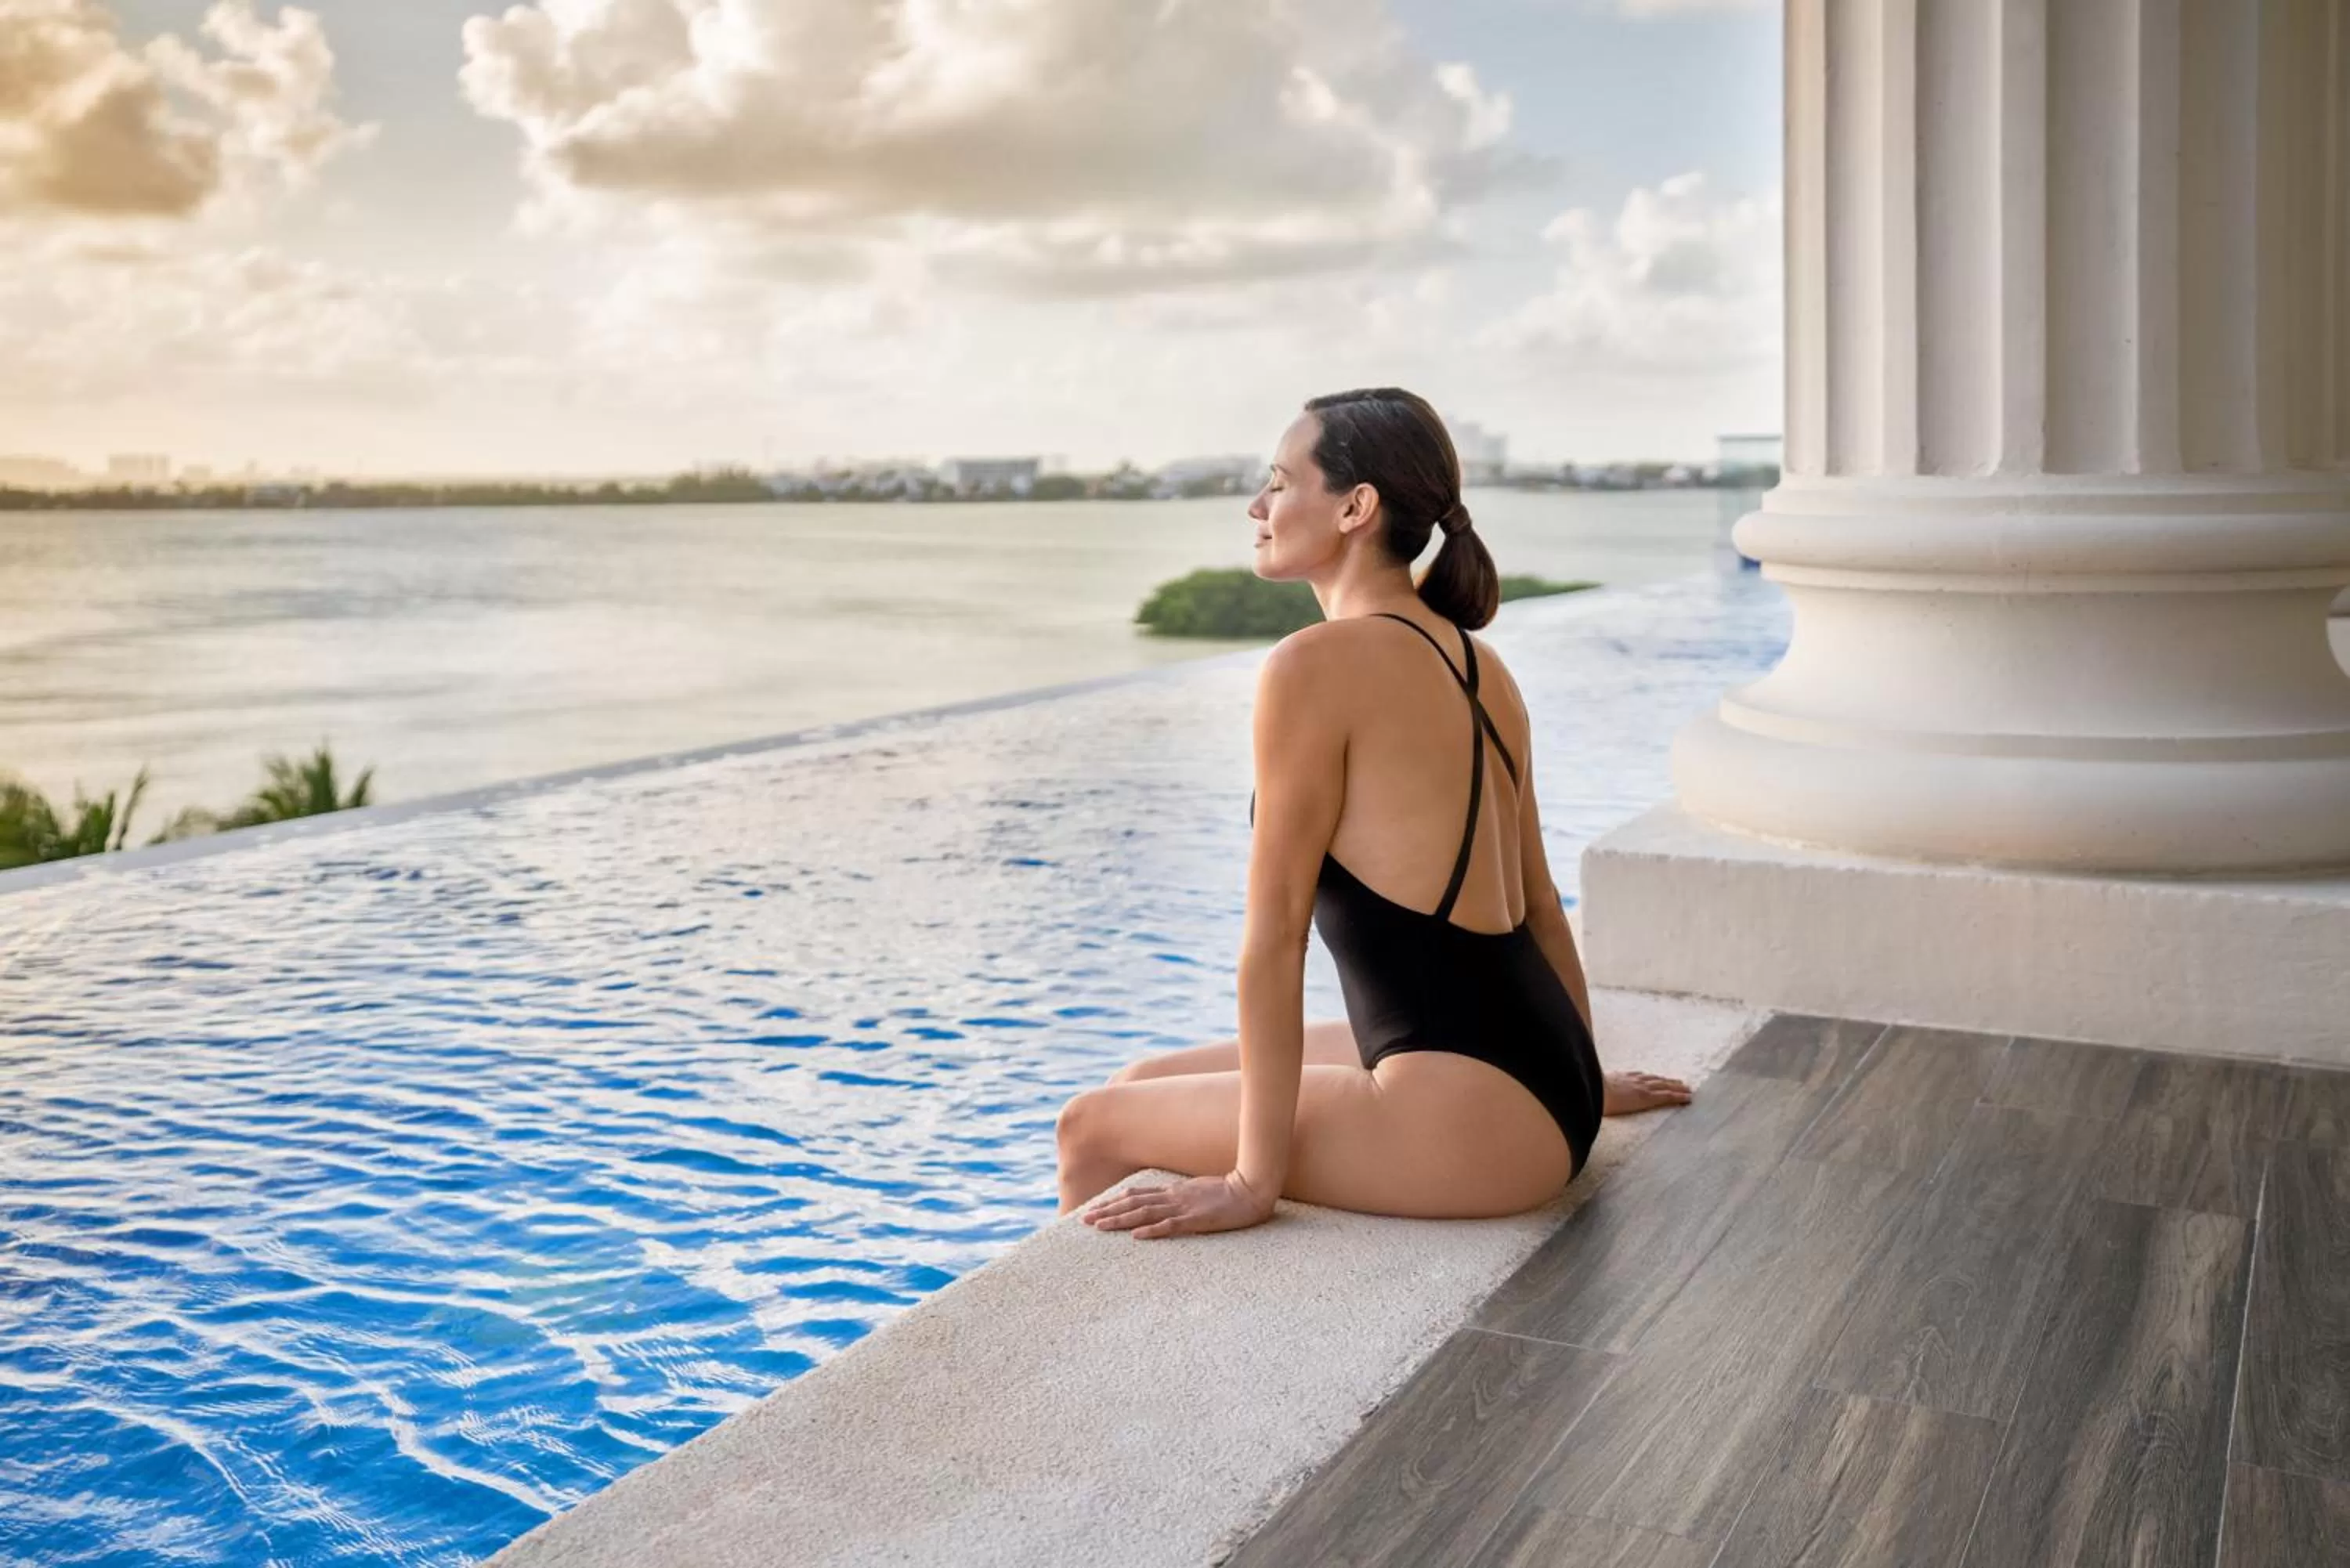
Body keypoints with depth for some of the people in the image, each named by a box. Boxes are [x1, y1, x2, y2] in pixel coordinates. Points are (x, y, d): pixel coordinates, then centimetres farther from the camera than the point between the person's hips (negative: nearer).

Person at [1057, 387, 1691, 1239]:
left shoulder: (1316, 663, -15)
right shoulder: (1477, 664, 10)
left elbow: (1276, 928, -16)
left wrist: (1253, 1180, -13)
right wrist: (1583, 1082, 27)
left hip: (1469, 1121, -9)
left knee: (1095, 1129, 4)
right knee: (1147, 1084, 19)